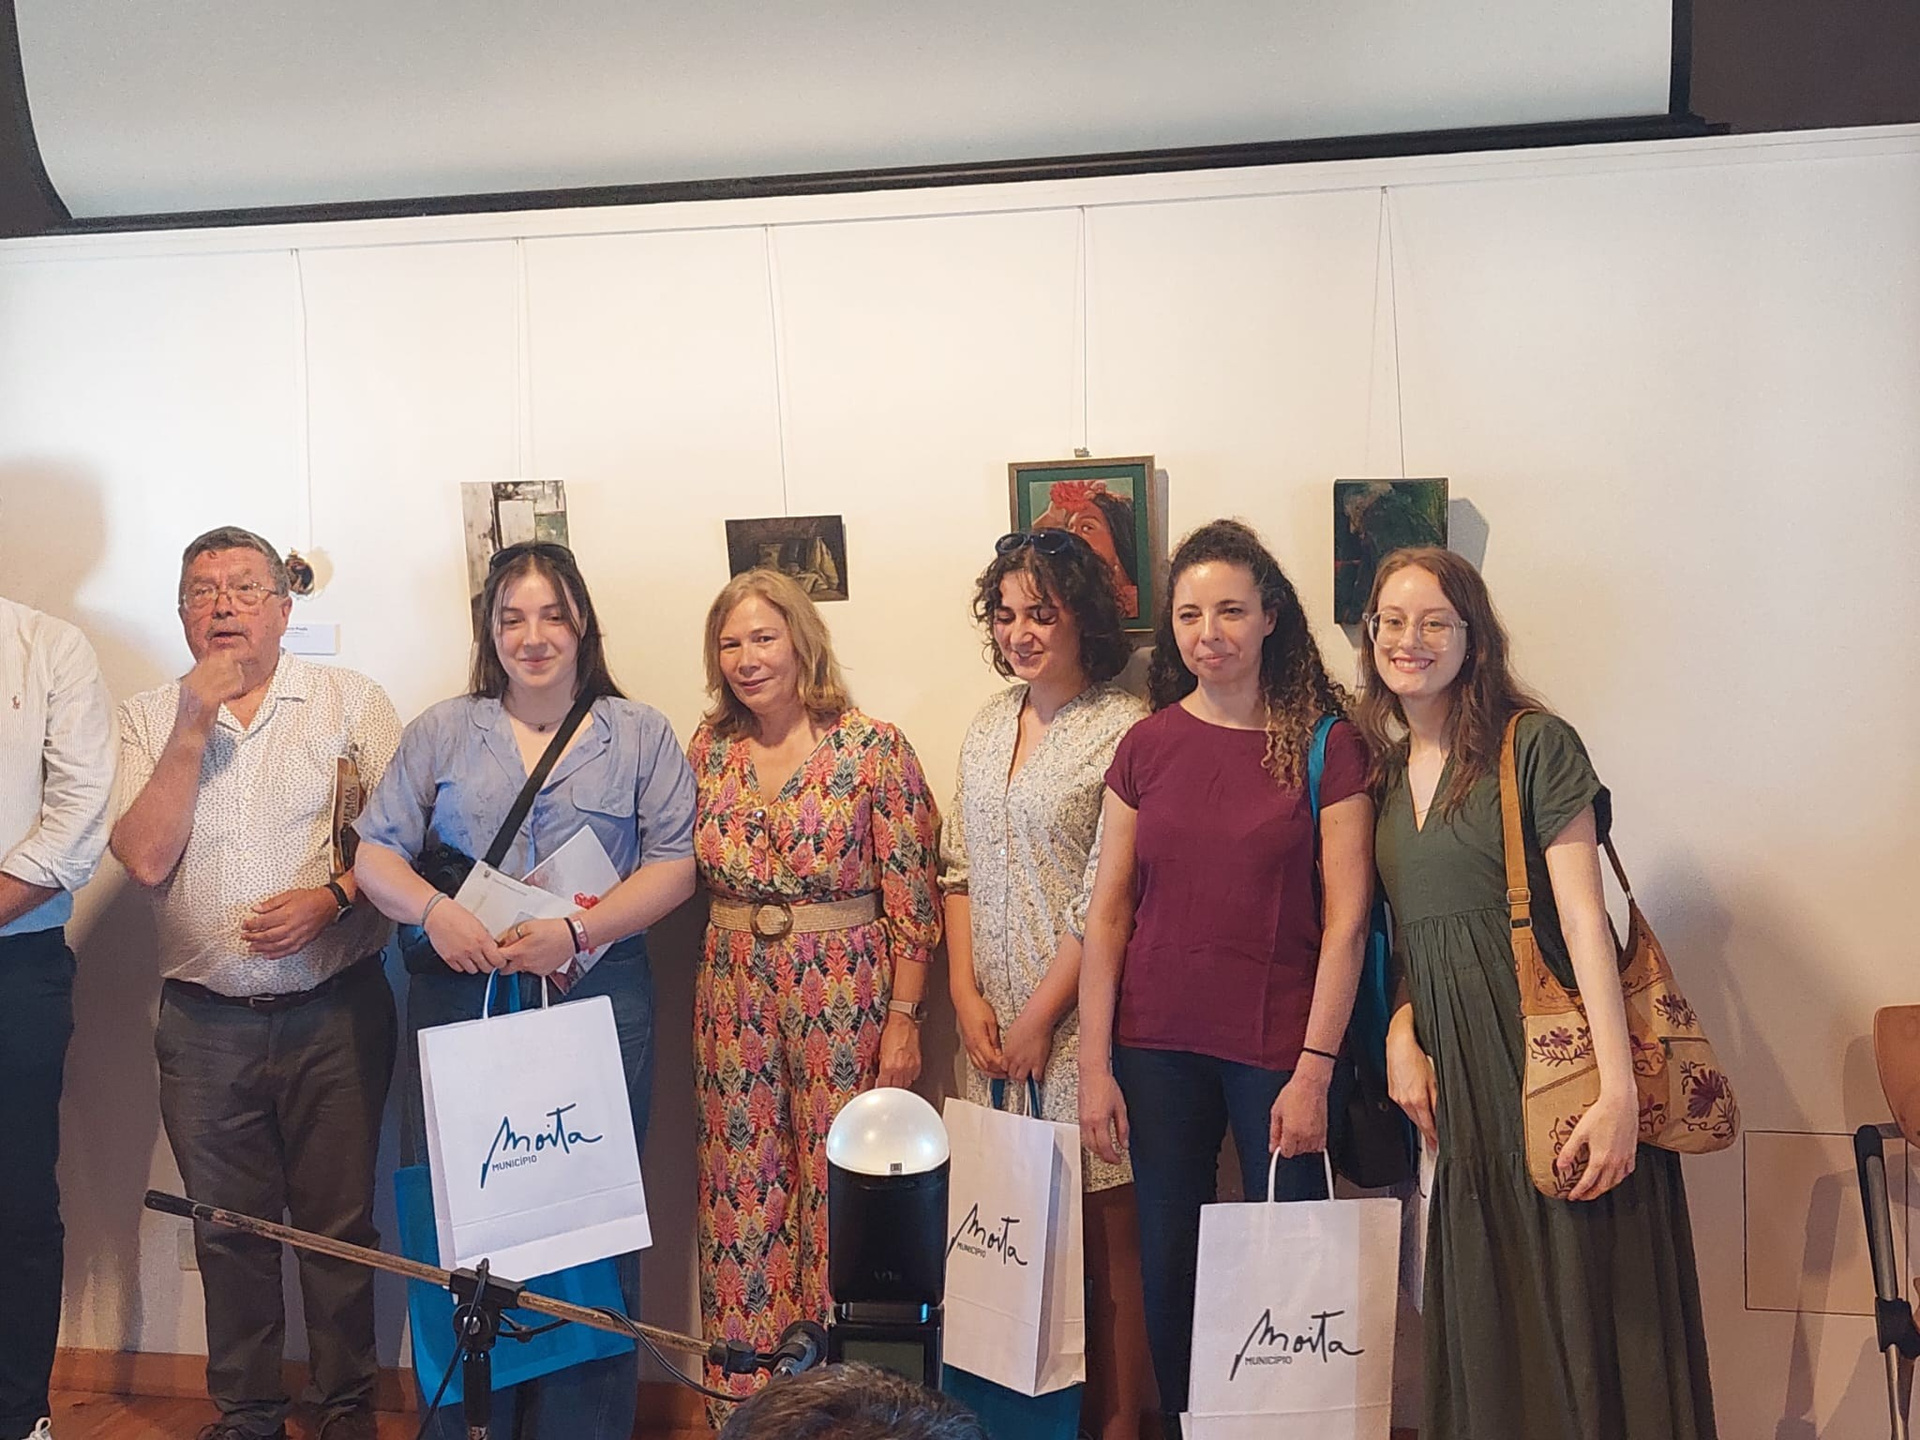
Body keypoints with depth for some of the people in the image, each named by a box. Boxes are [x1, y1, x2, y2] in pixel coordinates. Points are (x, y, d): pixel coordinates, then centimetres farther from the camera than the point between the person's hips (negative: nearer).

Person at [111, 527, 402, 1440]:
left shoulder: (351, 701, 1)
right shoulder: (149, 720, 5)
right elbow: (146, 859, -8)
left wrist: (332, 897, -18)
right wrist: (193, 727, -12)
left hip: (335, 1013, -1)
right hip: (203, 1023, 2)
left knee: (340, 1222, 6)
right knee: (228, 1228, 12)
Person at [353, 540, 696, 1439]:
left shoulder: (640, 734, 8)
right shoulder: (441, 732, 13)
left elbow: (674, 865, 1)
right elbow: (376, 853, 9)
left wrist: (576, 931, -13)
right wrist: (433, 911, -11)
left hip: (596, 1003, -1)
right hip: (459, 1000, 2)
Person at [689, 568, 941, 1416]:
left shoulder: (874, 748, -7)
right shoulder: (709, 749, 7)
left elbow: (912, 900, -6)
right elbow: (684, 874, 14)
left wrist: (903, 1019, -9)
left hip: (844, 995, -4)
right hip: (736, 1001, 4)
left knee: (840, 1194, 0)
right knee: (743, 1200, 7)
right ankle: (745, 1399, 21)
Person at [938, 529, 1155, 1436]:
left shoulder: (1124, 730, -10)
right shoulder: (988, 727, 11)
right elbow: (958, 868, 12)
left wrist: (1041, 1014, -10)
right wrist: (966, 995, 3)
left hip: (1080, 1014, -5)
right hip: (993, 1020, 6)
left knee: (1105, 1225, 1)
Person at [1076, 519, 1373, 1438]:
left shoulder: (1326, 745, -4)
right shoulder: (1146, 747, 4)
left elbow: (1346, 917, -6)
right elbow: (1107, 913, 4)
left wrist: (1314, 1069, -11)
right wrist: (1094, 1067, 0)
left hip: (1279, 1046, -2)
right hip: (1158, 1047, 3)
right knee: (1168, 1262, 11)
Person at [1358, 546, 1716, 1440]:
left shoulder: (1533, 745, -6)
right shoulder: (1381, 771, 12)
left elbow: (1583, 916, -13)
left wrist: (1618, 1090, -20)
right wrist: (1400, 1032, -3)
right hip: (1455, 1073, 6)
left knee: (1581, 1317, -1)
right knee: (1484, 1324, 11)